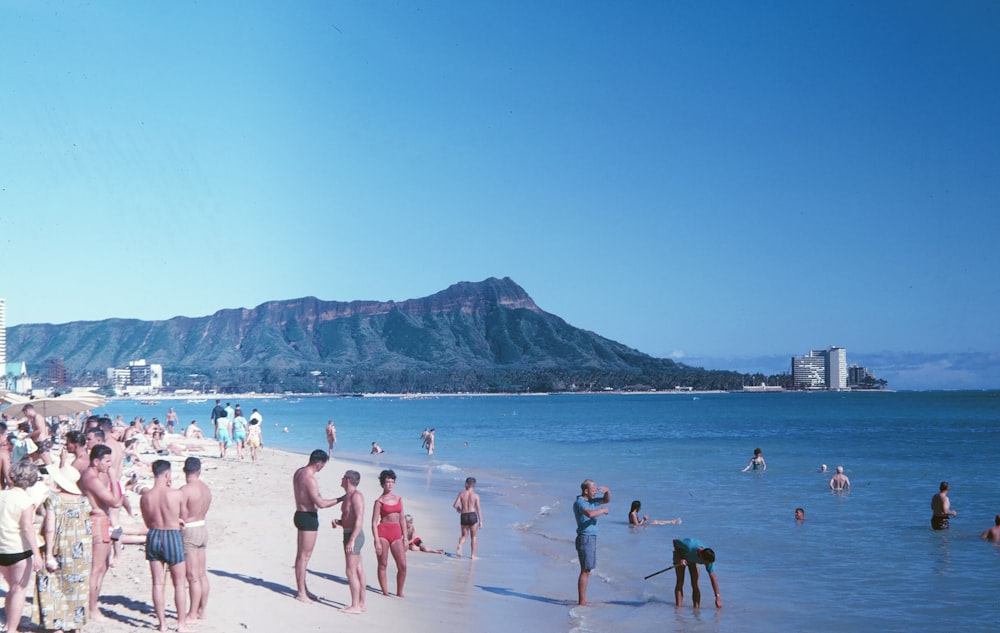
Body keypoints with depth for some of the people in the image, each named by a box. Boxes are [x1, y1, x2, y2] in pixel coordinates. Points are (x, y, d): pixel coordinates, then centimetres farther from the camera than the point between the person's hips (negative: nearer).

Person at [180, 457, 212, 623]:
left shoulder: (185, 490, -17)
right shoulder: (206, 488, 5)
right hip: (202, 528, 8)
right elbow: (201, 511, 8)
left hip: (189, 531, -8)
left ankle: (192, 614, 3)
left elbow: (182, 517, -16)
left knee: (192, 576, -3)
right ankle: (201, 611, 20)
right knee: (202, 574, 13)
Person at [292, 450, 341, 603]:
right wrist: (341, 499, -16)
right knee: (304, 556, -3)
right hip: (308, 517, -10)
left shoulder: (298, 472, 7)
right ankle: (301, 593, 2)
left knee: (301, 554, 17)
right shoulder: (310, 479, -23)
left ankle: (302, 588, 28)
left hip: (300, 514, 10)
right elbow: (320, 503, -23)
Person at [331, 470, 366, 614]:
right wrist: (338, 522, 2)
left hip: (353, 536, -10)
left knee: (350, 571, -10)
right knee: (359, 571, 11)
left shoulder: (356, 495, -14)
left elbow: (359, 519, -21)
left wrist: (351, 540, -26)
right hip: (350, 535, 10)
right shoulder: (348, 496, 17)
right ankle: (361, 604, 15)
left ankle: (355, 606, -8)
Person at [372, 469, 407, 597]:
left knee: (403, 566, -2)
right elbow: (374, 523, -5)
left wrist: (405, 538, 12)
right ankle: (385, 593, 11)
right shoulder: (380, 501, -2)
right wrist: (377, 542, -12)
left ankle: (399, 592, 12)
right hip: (383, 533, -4)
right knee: (383, 565, 2)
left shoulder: (399, 499, 12)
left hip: (396, 534, 4)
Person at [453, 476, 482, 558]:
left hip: (464, 516, 1)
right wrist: (480, 521, -1)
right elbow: (478, 509, -5)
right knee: (473, 536, 12)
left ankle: (459, 547, -13)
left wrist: (458, 509, 17)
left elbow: (455, 505, -6)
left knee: (464, 535, 16)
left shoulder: (461, 494, 0)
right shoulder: (476, 495, -3)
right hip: (473, 515, -1)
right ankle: (473, 555, 13)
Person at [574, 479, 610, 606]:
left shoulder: (591, 501, 14)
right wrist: (603, 510, -16)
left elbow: (607, 500, 25)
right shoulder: (579, 502, -14)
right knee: (585, 571, -9)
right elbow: (590, 514, -34)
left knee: (587, 571, 11)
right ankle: (581, 602, -8)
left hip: (591, 539, 10)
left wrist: (607, 491, 4)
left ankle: (583, 600, 15)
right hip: (585, 538, -10)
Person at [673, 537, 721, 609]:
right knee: (680, 583, -11)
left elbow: (713, 578, -28)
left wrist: (718, 597, -30)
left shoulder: (709, 558, -32)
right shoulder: (689, 546, -44)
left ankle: (696, 609, -7)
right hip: (680, 555, -2)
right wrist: (680, 559, -29)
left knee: (695, 584, -9)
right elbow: (675, 541, -24)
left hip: (693, 560, 2)